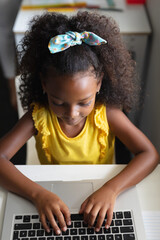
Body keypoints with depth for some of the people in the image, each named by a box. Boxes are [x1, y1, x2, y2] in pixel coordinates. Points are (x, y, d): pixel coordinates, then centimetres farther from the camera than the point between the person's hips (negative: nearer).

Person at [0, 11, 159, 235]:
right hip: (53, 199, 0)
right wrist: (38, 194, -37)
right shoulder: (39, 116, -17)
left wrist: (111, 189, -35)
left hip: (100, 196, 1)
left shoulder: (106, 114, -18)